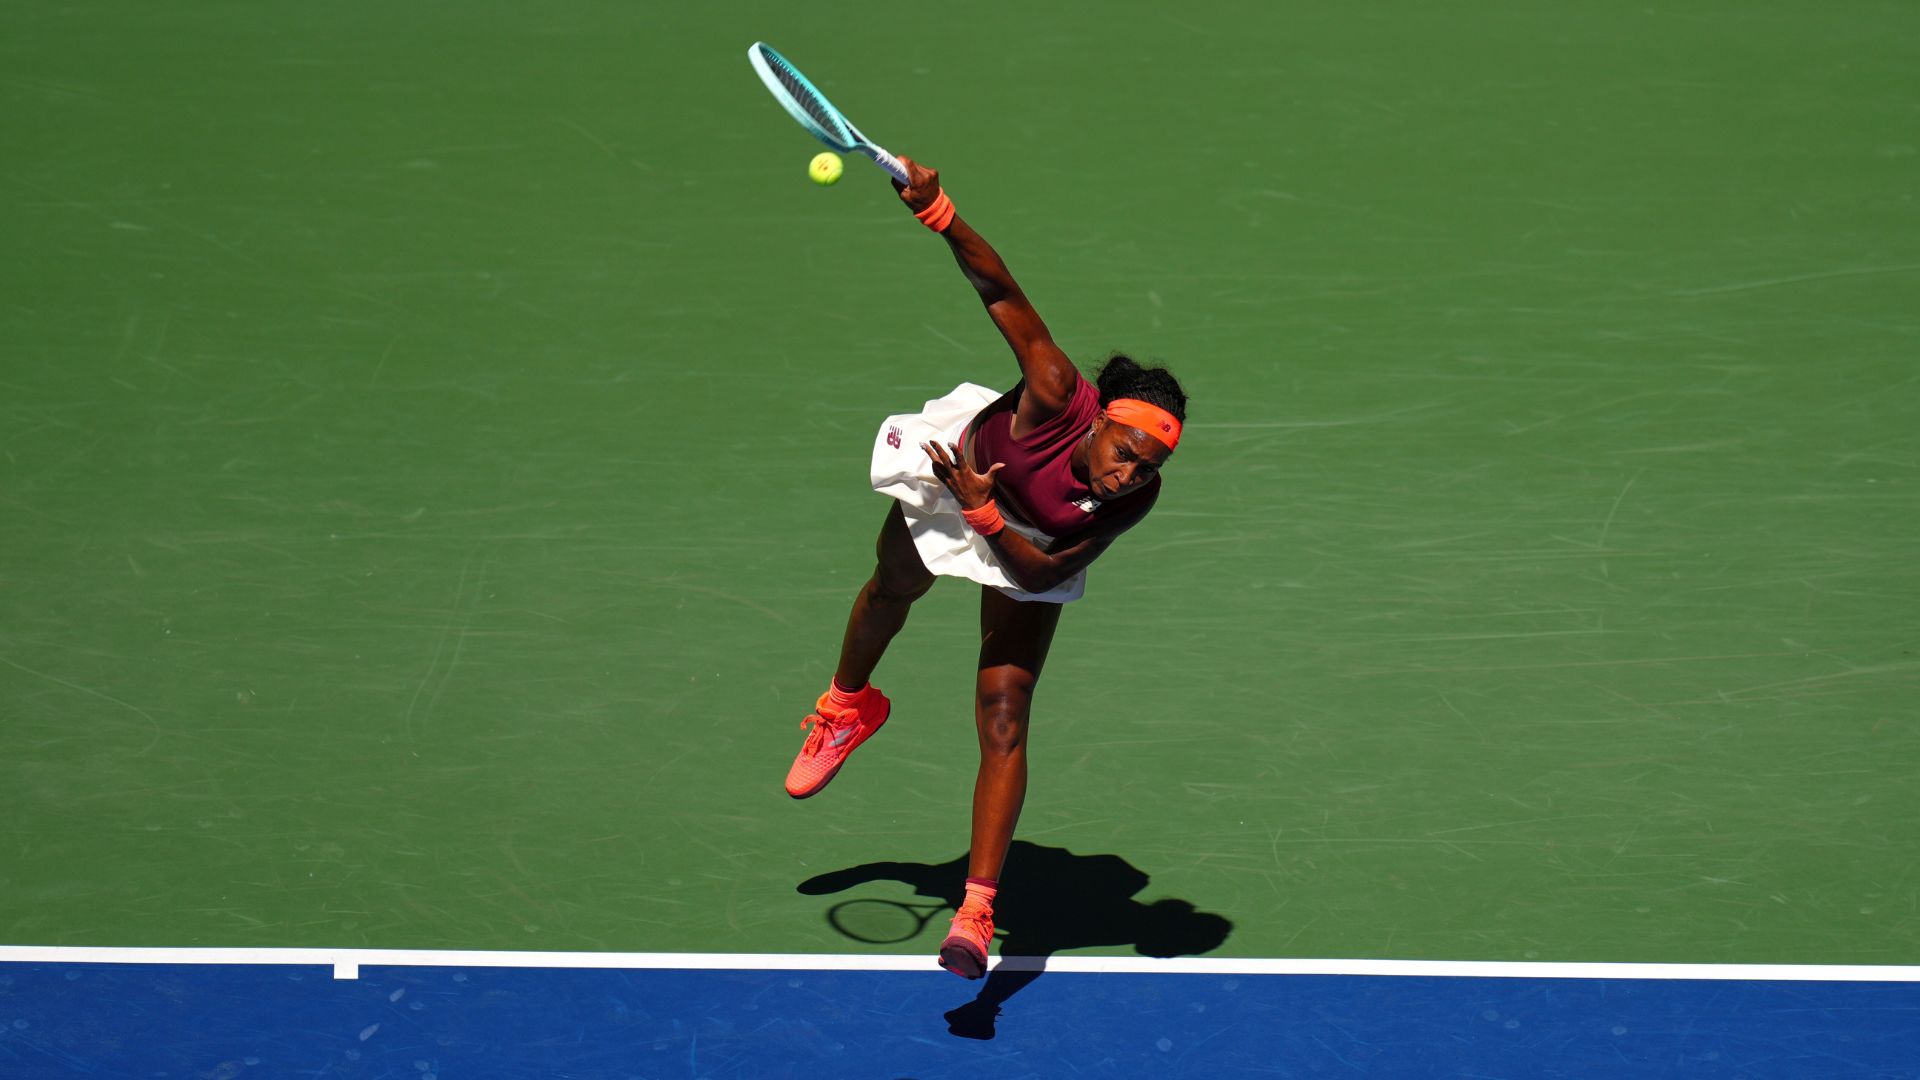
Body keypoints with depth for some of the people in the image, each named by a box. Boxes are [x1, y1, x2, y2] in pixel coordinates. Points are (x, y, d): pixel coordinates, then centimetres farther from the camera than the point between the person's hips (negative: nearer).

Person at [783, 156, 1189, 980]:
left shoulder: (1136, 500, -36)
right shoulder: (1057, 399, -43)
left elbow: (1043, 574, -27)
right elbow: (1000, 292, -50)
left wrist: (985, 517, -41)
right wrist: (940, 214, -63)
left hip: (1025, 550, 0)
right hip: (952, 462, 0)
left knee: (1003, 725, -10)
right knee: (892, 592, 30)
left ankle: (976, 913, -5)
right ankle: (848, 706, 65)